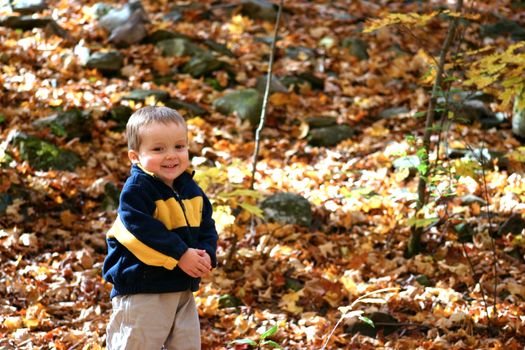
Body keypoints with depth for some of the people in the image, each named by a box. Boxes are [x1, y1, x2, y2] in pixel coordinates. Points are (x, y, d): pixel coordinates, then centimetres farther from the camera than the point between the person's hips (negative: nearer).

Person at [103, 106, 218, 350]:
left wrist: (206, 255, -9)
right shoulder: (136, 190, -16)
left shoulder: (191, 190, 7)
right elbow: (143, 231, -25)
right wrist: (180, 255, -25)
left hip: (183, 290, 7)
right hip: (141, 290, -7)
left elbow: (206, 226, 11)